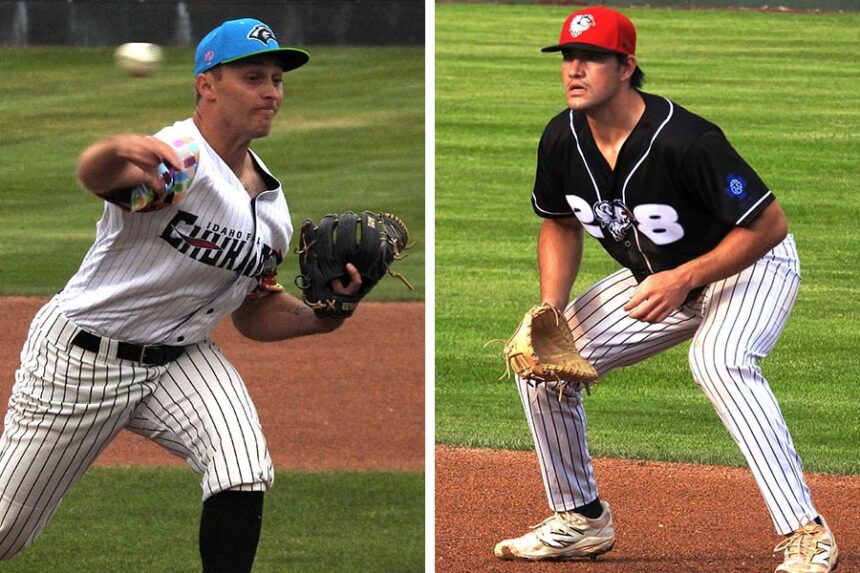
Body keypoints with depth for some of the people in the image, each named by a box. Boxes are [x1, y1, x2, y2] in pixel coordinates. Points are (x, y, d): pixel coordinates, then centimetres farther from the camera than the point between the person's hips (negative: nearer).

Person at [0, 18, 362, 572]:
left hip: (179, 358, 6)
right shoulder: (179, 157, -25)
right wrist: (118, 150, -74)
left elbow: (255, 314, 13)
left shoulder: (273, 207, 1)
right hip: (82, 357, -6)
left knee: (245, 473, -22)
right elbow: (93, 174, -49)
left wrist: (322, 315, -8)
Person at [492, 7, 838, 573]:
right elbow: (562, 225, 6)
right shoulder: (562, 139, -13)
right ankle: (580, 520, 20)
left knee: (719, 359, -38)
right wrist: (551, 308, -10)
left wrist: (685, 279, -35)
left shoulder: (683, 140, -34)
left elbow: (770, 225, -29)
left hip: (749, 266, -8)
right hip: (656, 277, 8)